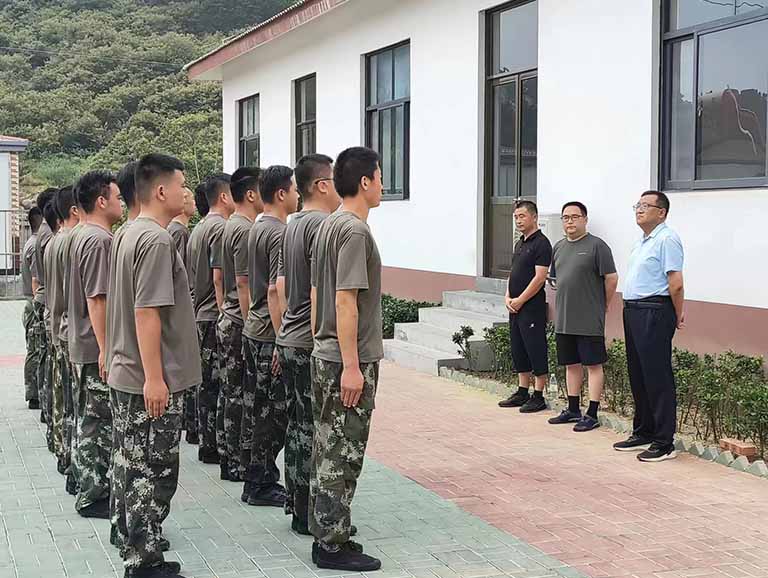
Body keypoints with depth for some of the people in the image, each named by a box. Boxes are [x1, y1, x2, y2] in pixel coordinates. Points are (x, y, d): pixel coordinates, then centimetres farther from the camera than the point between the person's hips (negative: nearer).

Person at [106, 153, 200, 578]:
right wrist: (154, 378, -22)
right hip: (152, 381, -10)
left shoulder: (129, 235, 13)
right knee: (154, 473, -2)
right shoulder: (156, 240, -17)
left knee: (129, 466, 14)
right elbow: (147, 312, -23)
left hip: (125, 373, 10)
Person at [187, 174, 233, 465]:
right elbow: (219, 278, -20)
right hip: (216, 317, -10)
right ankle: (215, 446, -2)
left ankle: (207, 443, 19)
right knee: (217, 383, -5)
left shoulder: (199, 228, 17)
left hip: (200, 314, 10)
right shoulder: (221, 228, -14)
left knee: (206, 383, 13)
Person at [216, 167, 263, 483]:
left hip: (228, 320, 10)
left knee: (232, 393, 15)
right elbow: (244, 285, -21)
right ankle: (236, 463, 4)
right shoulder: (245, 230, -17)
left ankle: (230, 457, 23)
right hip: (240, 325, -10)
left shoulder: (231, 226, 14)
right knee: (239, 396, -3)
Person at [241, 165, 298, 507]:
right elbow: (275, 290, -22)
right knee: (272, 413, -2)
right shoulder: (280, 234, -16)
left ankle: (253, 481, 21)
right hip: (270, 335, -10)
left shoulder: (256, 229, 14)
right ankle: (263, 486, 5)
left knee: (255, 407, 14)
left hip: (252, 330, 10)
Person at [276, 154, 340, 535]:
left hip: (288, 340, 10)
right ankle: (308, 514, 4)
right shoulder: (322, 226, -16)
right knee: (312, 430, -3)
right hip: (312, 344, -10)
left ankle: (295, 503, 23)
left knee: (297, 424, 15)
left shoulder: (292, 227, 15)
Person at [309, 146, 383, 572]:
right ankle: (332, 545, 4)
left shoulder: (328, 226, 13)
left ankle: (326, 534, 23)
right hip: (349, 361, -10)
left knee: (327, 450, 14)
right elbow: (345, 302, -21)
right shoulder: (355, 231, -16)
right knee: (343, 453, -3)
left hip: (324, 357, 10)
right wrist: (352, 366, -21)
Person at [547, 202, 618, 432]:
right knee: (571, 364, 15)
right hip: (564, 319, 7)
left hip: (589, 321, -7)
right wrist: (566, 303, 15)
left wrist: (602, 305, -2)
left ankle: (592, 414, 3)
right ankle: (573, 410, 25)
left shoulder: (596, 246, -9)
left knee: (593, 365, 0)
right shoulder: (559, 247, 12)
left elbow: (611, 278, -9)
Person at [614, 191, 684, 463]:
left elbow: (676, 283, -18)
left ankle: (664, 443, -1)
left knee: (657, 378, -6)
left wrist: (677, 315, -7)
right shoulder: (643, 242, 18)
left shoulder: (667, 239, -13)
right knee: (638, 376, 15)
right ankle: (643, 433, 26)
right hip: (633, 311, 10)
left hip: (654, 313, -10)